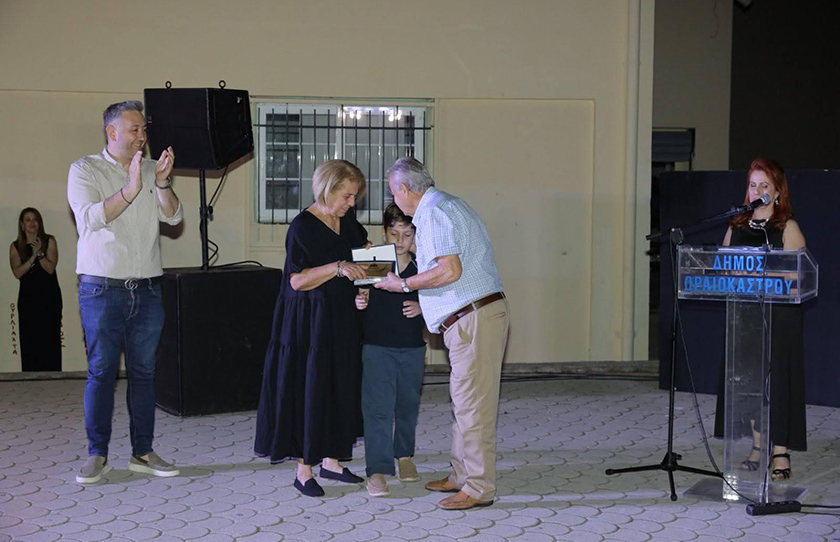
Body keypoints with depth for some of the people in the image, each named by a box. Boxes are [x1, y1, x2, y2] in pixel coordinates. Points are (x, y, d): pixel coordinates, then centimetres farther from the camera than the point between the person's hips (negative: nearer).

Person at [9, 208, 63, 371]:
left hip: (49, 298, -1)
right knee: (29, 340, -4)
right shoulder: (16, 247, 8)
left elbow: (51, 268, -5)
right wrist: (33, 257, -15)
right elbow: (17, 273, -5)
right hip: (28, 298, 1)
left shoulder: (49, 241, 5)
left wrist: (40, 253, -17)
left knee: (50, 338, -6)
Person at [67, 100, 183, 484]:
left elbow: (173, 216, 1)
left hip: (147, 289, 4)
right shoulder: (85, 169, 1)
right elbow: (90, 217, -14)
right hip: (103, 289, -4)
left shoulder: (151, 170, 11)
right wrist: (130, 190, -24)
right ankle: (97, 454, 8)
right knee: (101, 372, -1)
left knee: (144, 371, 7)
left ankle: (142, 452, 14)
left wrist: (162, 182, -16)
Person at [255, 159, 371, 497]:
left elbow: (365, 249, 28)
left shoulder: (348, 222, 8)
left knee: (341, 387, 10)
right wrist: (337, 268, -28)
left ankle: (331, 460, 22)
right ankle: (303, 470, 6)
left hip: (343, 318, 7)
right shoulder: (302, 226, -14)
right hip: (308, 322, -7)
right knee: (308, 389, -3)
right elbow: (297, 280, -19)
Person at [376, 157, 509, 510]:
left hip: (474, 318, -11)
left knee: (472, 402, -6)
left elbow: (450, 270, -23)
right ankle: (462, 476, 24)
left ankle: (479, 488, -1)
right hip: (475, 316, 11)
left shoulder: (434, 214, -12)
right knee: (464, 399, 16)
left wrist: (404, 284, -11)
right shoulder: (449, 205, 21)